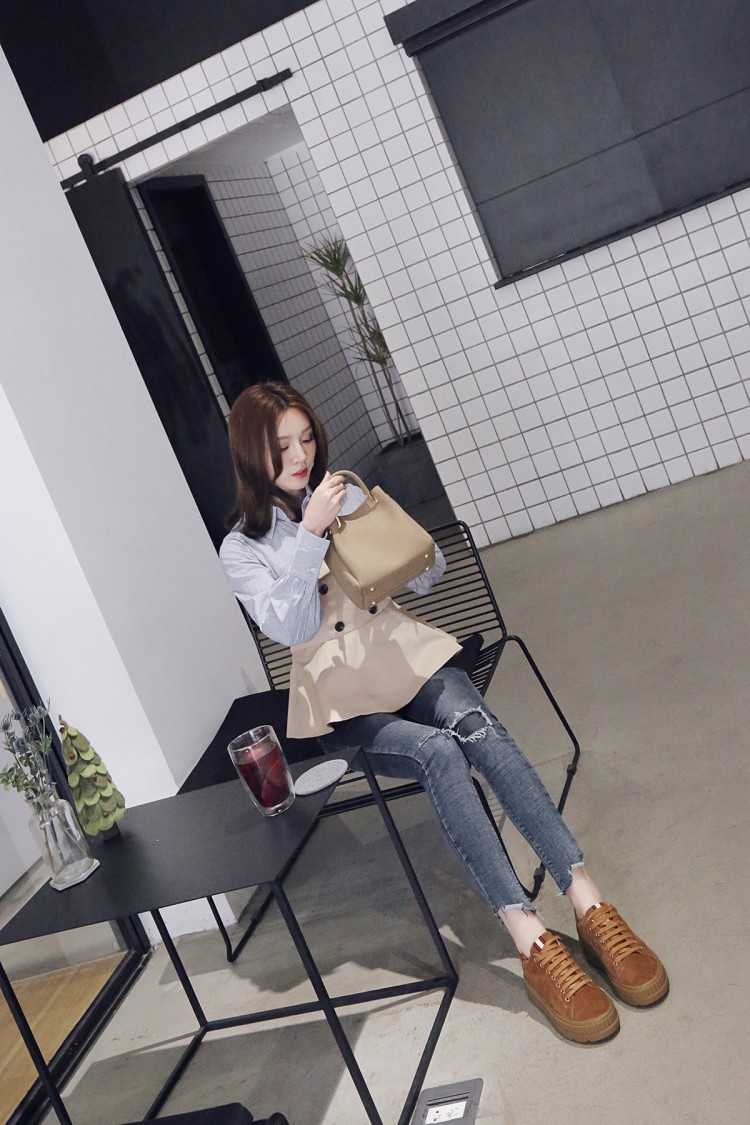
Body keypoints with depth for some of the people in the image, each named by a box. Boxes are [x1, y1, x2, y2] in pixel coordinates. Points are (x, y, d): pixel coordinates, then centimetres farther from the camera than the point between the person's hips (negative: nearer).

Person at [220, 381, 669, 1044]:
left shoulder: (345, 493, 10)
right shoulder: (242, 549, 1)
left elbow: (426, 577, 10)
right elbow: (291, 628, -14)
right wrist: (310, 533, -22)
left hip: (403, 654, 3)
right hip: (340, 699, -3)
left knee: (477, 728, -29)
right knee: (439, 752, -31)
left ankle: (589, 904, -32)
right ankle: (533, 944, -34)